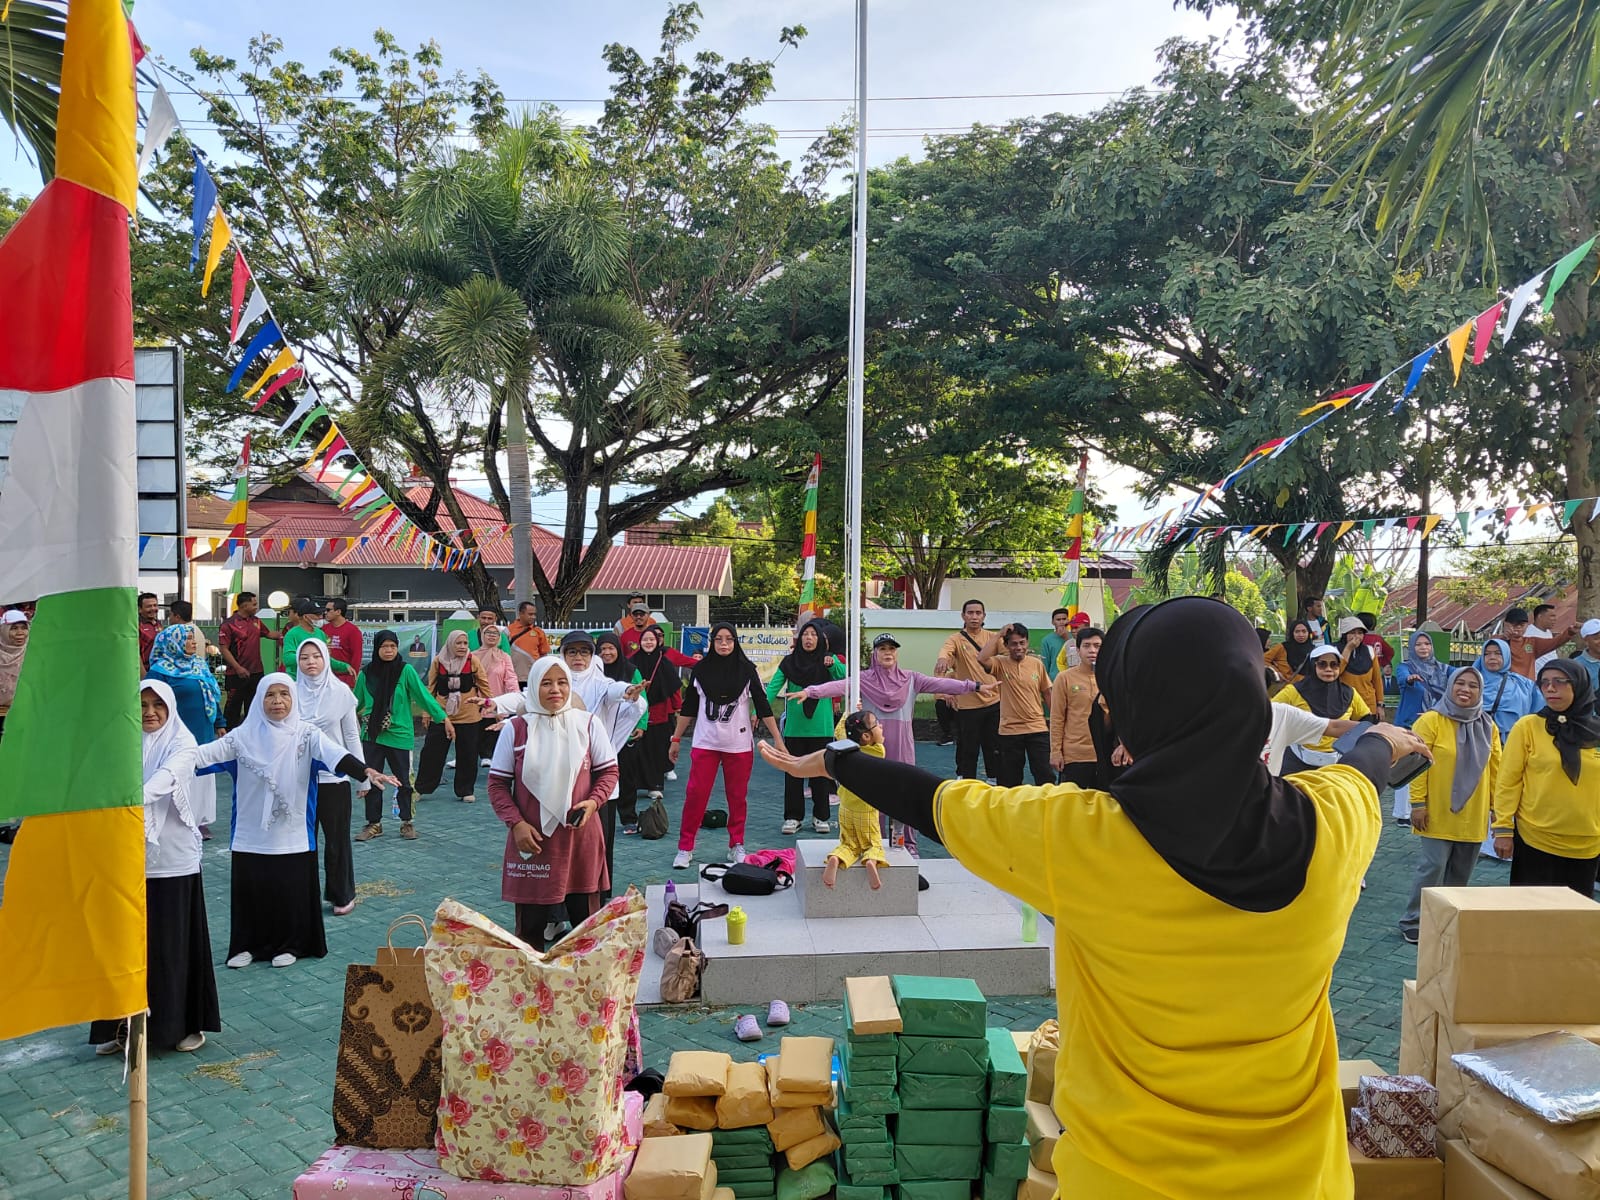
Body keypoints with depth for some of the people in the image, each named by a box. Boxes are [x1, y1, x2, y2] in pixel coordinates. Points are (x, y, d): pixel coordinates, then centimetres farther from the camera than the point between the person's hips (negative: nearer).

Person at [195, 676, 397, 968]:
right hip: (251, 835, 2)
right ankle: (248, 945, 28)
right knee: (249, 890, 9)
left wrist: (367, 771, -38)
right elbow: (205, 754, -7)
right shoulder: (243, 736, 1)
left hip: (292, 836, -1)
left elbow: (336, 755, -21)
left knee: (291, 891, 5)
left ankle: (290, 945, 24)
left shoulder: (306, 735, -5)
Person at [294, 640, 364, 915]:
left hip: (334, 776, -1)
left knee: (337, 839, 7)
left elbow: (352, 735, 1)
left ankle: (342, 896, 21)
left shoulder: (340, 691, -4)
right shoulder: (292, 692, -1)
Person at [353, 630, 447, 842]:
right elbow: (356, 702, 15)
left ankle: (407, 822, 20)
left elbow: (423, 695, -8)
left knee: (403, 780, 6)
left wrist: (442, 717, -13)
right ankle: (374, 824, 22)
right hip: (371, 735, 3)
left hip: (399, 735, -3)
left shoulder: (406, 670, -8)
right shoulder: (366, 673, 1)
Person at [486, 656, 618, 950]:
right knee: (530, 925, 7)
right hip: (532, 839, -1)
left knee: (587, 923, 8)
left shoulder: (589, 724, 1)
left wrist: (593, 802, -12)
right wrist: (516, 823, -9)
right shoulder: (516, 728, -1)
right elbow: (497, 783, 3)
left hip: (581, 837, 1)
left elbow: (609, 771, 7)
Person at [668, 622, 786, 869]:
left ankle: (736, 846, 21)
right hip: (705, 743, 0)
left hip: (739, 744, 0)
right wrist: (675, 739, 9)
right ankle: (685, 848, 6)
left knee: (737, 796, 7)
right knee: (695, 794, -4)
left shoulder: (746, 668, -1)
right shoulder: (700, 669, 2)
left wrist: (778, 740, -5)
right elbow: (688, 707, 9)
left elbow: (763, 705, -1)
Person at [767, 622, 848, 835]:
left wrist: (833, 664, -30)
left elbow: (844, 678, -12)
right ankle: (793, 817, 14)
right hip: (794, 727, 1)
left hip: (821, 727, 0)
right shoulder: (789, 662, 4)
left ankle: (821, 817, 18)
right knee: (793, 772, 5)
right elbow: (773, 687, -4)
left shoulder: (828, 661, 4)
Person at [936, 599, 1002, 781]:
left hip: (993, 703, 3)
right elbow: (946, 649, -27)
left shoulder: (992, 637, 7)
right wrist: (942, 658, -50)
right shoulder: (956, 639, -6)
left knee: (995, 747, 12)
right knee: (968, 749, 5)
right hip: (967, 705, -3)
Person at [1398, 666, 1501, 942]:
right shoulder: (1431, 720, -9)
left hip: (1473, 816, 5)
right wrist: (1417, 803, -14)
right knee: (1432, 869, -6)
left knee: (1460, 874, 13)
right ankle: (1413, 923, 7)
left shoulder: (1488, 727, 6)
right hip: (1438, 815, -5)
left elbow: (1495, 770, 11)